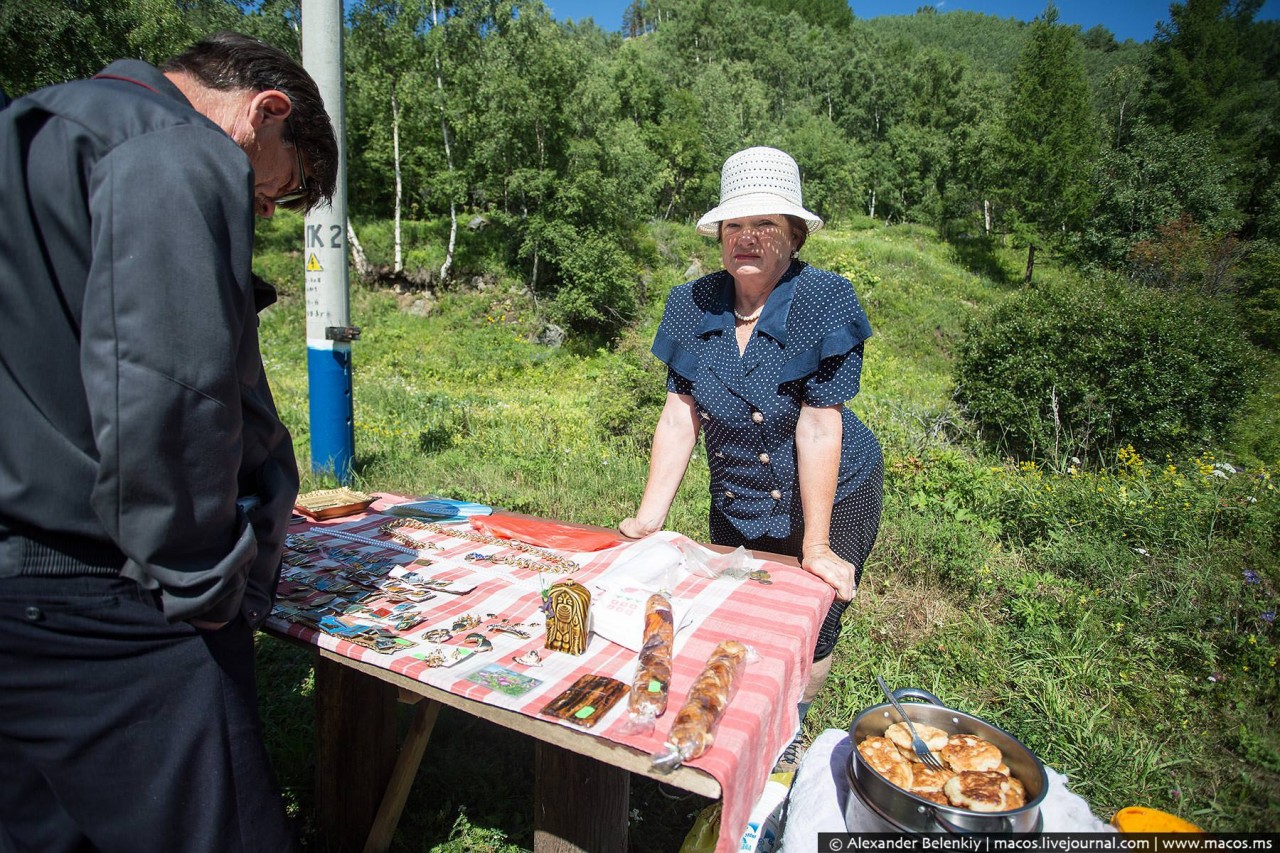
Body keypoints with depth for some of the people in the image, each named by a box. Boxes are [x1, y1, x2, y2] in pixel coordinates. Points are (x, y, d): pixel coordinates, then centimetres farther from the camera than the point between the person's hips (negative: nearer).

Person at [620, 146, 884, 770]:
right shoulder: (693, 304, -9)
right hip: (736, 508, 4)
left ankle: (785, 740, 39)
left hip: (829, 502, -3)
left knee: (806, 646, 8)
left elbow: (818, 427, -24)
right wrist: (649, 519, -13)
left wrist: (815, 545, -20)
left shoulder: (822, 300, -22)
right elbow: (679, 417, -9)